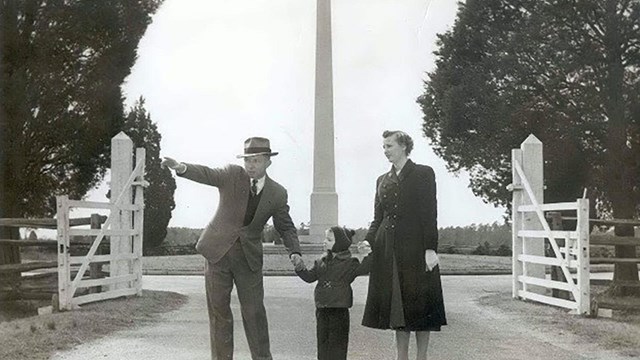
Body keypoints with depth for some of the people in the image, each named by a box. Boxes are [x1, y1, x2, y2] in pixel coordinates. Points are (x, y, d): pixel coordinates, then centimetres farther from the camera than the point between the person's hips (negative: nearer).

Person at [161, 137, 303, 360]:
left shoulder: (277, 194, 0)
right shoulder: (232, 175, -4)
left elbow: (286, 227, 8)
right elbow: (206, 174, -19)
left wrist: (294, 251, -9)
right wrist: (182, 168, -39)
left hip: (249, 257, 1)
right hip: (218, 250, 0)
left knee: (254, 312, 1)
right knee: (219, 310, 4)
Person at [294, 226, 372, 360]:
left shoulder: (349, 263, -4)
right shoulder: (321, 262, 11)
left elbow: (363, 269, -14)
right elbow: (310, 276, 11)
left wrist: (367, 255, -25)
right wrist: (300, 268, -2)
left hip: (339, 310, -5)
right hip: (322, 308, 5)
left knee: (337, 340, 1)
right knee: (322, 339, 11)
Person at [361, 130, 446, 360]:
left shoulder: (423, 174, 0)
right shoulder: (383, 181, 15)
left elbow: (430, 214, -7)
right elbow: (378, 219, 14)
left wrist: (430, 248, -14)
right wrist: (367, 243, -3)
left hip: (415, 248, -5)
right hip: (389, 250, 5)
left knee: (419, 306, -1)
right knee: (397, 306, 7)